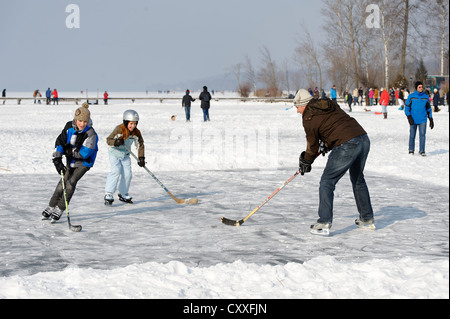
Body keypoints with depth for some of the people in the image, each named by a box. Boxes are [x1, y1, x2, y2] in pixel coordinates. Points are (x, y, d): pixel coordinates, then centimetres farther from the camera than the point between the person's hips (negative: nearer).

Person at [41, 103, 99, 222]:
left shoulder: (91, 134, -26)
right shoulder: (69, 127, -10)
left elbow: (84, 154, -27)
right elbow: (60, 141, -7)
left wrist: (68, 150, -19)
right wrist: (57, 159, -19)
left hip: (84, 163, -5)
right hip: (71, 162, 5)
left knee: (71, 183, -17)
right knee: (62, 183, 4)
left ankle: (59, 210, -7)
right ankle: (51, 207, 21)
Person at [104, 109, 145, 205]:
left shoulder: (136, 132, -9)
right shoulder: (119, 129, -23)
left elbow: (140, 145, 2)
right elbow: (108, 140, -17)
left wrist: (141, 158, -5)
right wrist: (115, 142, -37)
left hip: (125, 155, 5)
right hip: (114, 154, -5)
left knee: (127, 174, 1)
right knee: (116, 171, -22)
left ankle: (123, 194, 23)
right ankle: (108, 194, -21)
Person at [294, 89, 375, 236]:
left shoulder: (309, 118, -1)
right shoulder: (330, 104, 20)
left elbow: (313, 144, 6)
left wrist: (306, 161, 22)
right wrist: (327, 144, 32)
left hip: (347, 146, -8)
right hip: (364, 139, 8)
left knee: (327, 182, -1)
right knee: (358, 179, 24)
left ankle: (324, 224, -6)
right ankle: (367, 219, 32)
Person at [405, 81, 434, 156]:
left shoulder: (426, 97, 7)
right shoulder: (411, 96, 0)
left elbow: (429, 109, 15)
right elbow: (407, 108, 0)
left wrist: (431, 120, 13)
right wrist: (409, 117, -13)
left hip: (423, 120, 1)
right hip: (413, 120, -1)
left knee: (422, 134, -9)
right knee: (412, 135, 5)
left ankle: (422, 151, -5)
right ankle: (411, 150, 20)